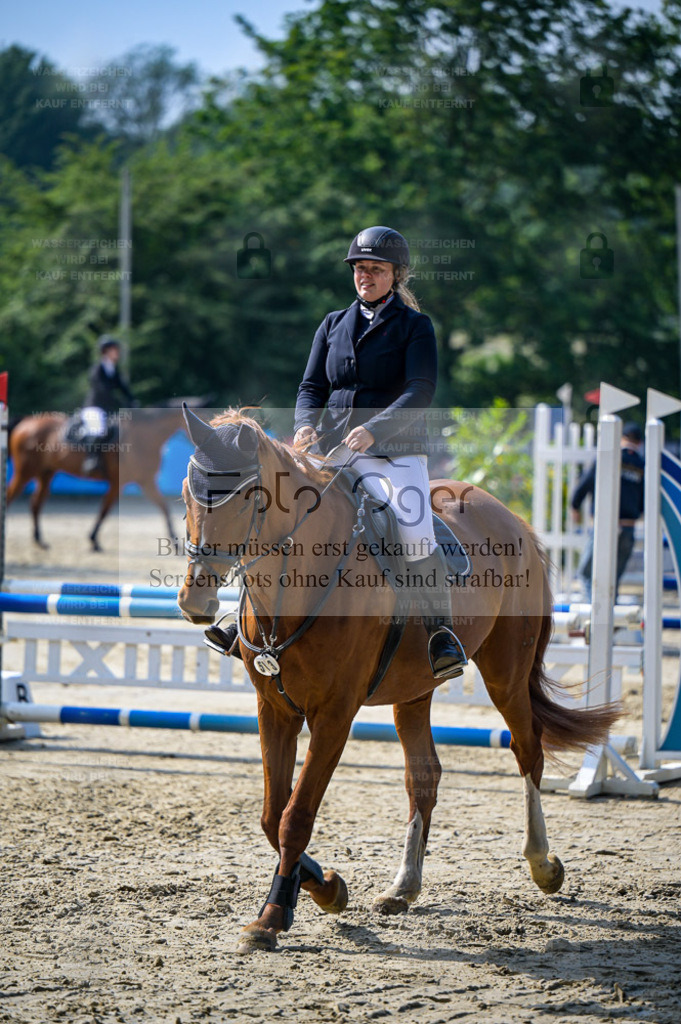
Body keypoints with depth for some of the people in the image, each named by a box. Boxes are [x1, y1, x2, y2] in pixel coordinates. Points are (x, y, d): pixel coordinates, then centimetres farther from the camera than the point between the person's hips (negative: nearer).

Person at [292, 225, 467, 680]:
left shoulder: (415, 326, 3)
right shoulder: (334, 324, 16)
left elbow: (421, 391, -10)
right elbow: (312, 386, 13)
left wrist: (374, 429, -25)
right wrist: (306, 424, -11)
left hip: (397, 451, -4)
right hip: (334, 449, 5)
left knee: (416, 537, -27)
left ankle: (441, 631, -8)